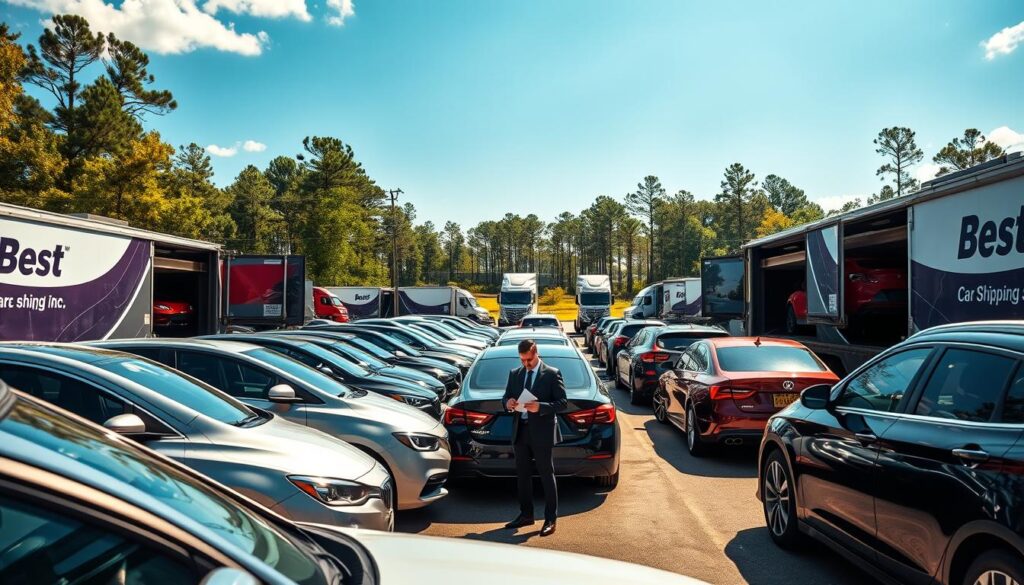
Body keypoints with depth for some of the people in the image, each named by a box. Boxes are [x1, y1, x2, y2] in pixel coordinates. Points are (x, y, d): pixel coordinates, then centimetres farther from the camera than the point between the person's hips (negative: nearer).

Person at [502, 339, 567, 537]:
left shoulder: (552, 374, -4)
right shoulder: (514, 374, 11)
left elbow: (562, 402, -8)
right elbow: (506, 396, 16)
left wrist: (540, 407, -23)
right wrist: (508, 403, -8)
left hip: (542, 432, -5)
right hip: (520, 431, 5)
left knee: (547, 476, 0)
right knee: (523, 475, 13)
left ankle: (550, 520, 7)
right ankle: (526, 515, 26)